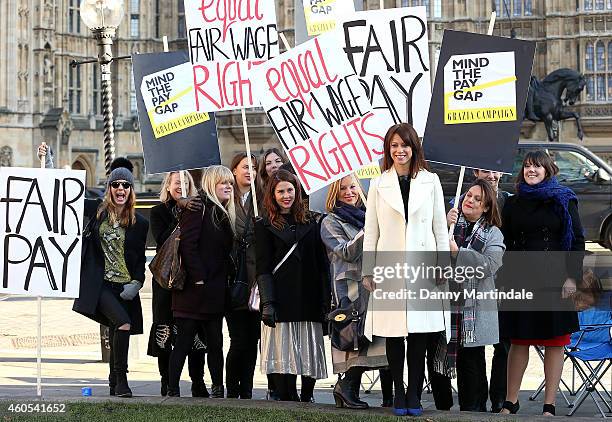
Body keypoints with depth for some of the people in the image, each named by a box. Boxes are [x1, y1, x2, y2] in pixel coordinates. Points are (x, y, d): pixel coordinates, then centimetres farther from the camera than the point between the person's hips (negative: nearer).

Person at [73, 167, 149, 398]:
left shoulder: (139, 223, 7)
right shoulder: (97, 210, 4)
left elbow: (140, 259, 12)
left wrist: (136, 283, -4)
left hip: (125, 287, 3)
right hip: (100, 284, -3)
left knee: (117, 332, 5)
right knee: (123, 323, -22)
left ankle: (114, 384, 19)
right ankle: (121, 380, -14)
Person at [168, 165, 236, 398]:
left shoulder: (225, 213, 19)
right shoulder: (198, 207, -7)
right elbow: (187, 244, -15)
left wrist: (226, 279, 8)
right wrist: (198, 278, -19)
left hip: (214, 290, 7)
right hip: (195, 289, -7)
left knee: (215, 341, 8)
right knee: (184, 341, -4)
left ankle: (218, 389, 13)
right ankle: (172, 390, 0)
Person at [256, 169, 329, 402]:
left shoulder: (310, 224, 15)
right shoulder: (265, 226, 6)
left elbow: (322, 267, 12)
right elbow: (263, 269, -1)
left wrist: (325, 301, 3)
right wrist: (268, 303, -11)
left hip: (309, 302, 3)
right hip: (281, 302, -3)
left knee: (310, 354, 0)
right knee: (283, 356, -6)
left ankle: (307, 397, 11)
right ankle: (287, 400, -3)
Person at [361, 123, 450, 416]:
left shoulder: (430, 182, 8)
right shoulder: (379, 185, 8)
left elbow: (440, 228, 9)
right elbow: (371, 232, 8)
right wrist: (367, 271, 3)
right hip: (389, 268, 0)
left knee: (419, 334, -1)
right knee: (394, 335, 2)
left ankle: (414, 396, 6)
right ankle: (399, 395, 10)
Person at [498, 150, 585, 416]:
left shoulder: (563, 201, 5)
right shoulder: (513, 204, 13)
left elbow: (577, 241, 2)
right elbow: (506, 243, 14)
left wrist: (572, 276, -7)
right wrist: (505, 279, 5)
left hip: (554, 281, -2)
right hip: (520, 281, 2)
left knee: (554, 343, 0)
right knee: (519, 342, 4)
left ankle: (549, 406, 5)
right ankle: (510, 402, 11)